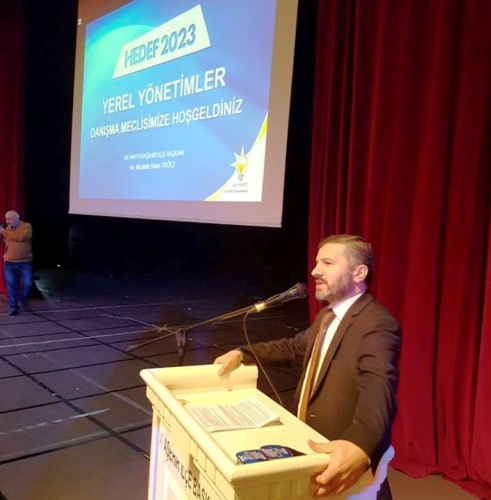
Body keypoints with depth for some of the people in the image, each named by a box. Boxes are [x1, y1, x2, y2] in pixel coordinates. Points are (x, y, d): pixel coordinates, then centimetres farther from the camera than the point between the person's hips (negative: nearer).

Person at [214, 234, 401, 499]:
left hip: (344, 466, -8)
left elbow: (377, 387, -39)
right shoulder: (327, 314, 8)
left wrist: (359, 445, -57)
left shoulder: (377, 324, -23)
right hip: (311, 447, 8)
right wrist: (242, 355, 10)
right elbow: (295, 347, 21)